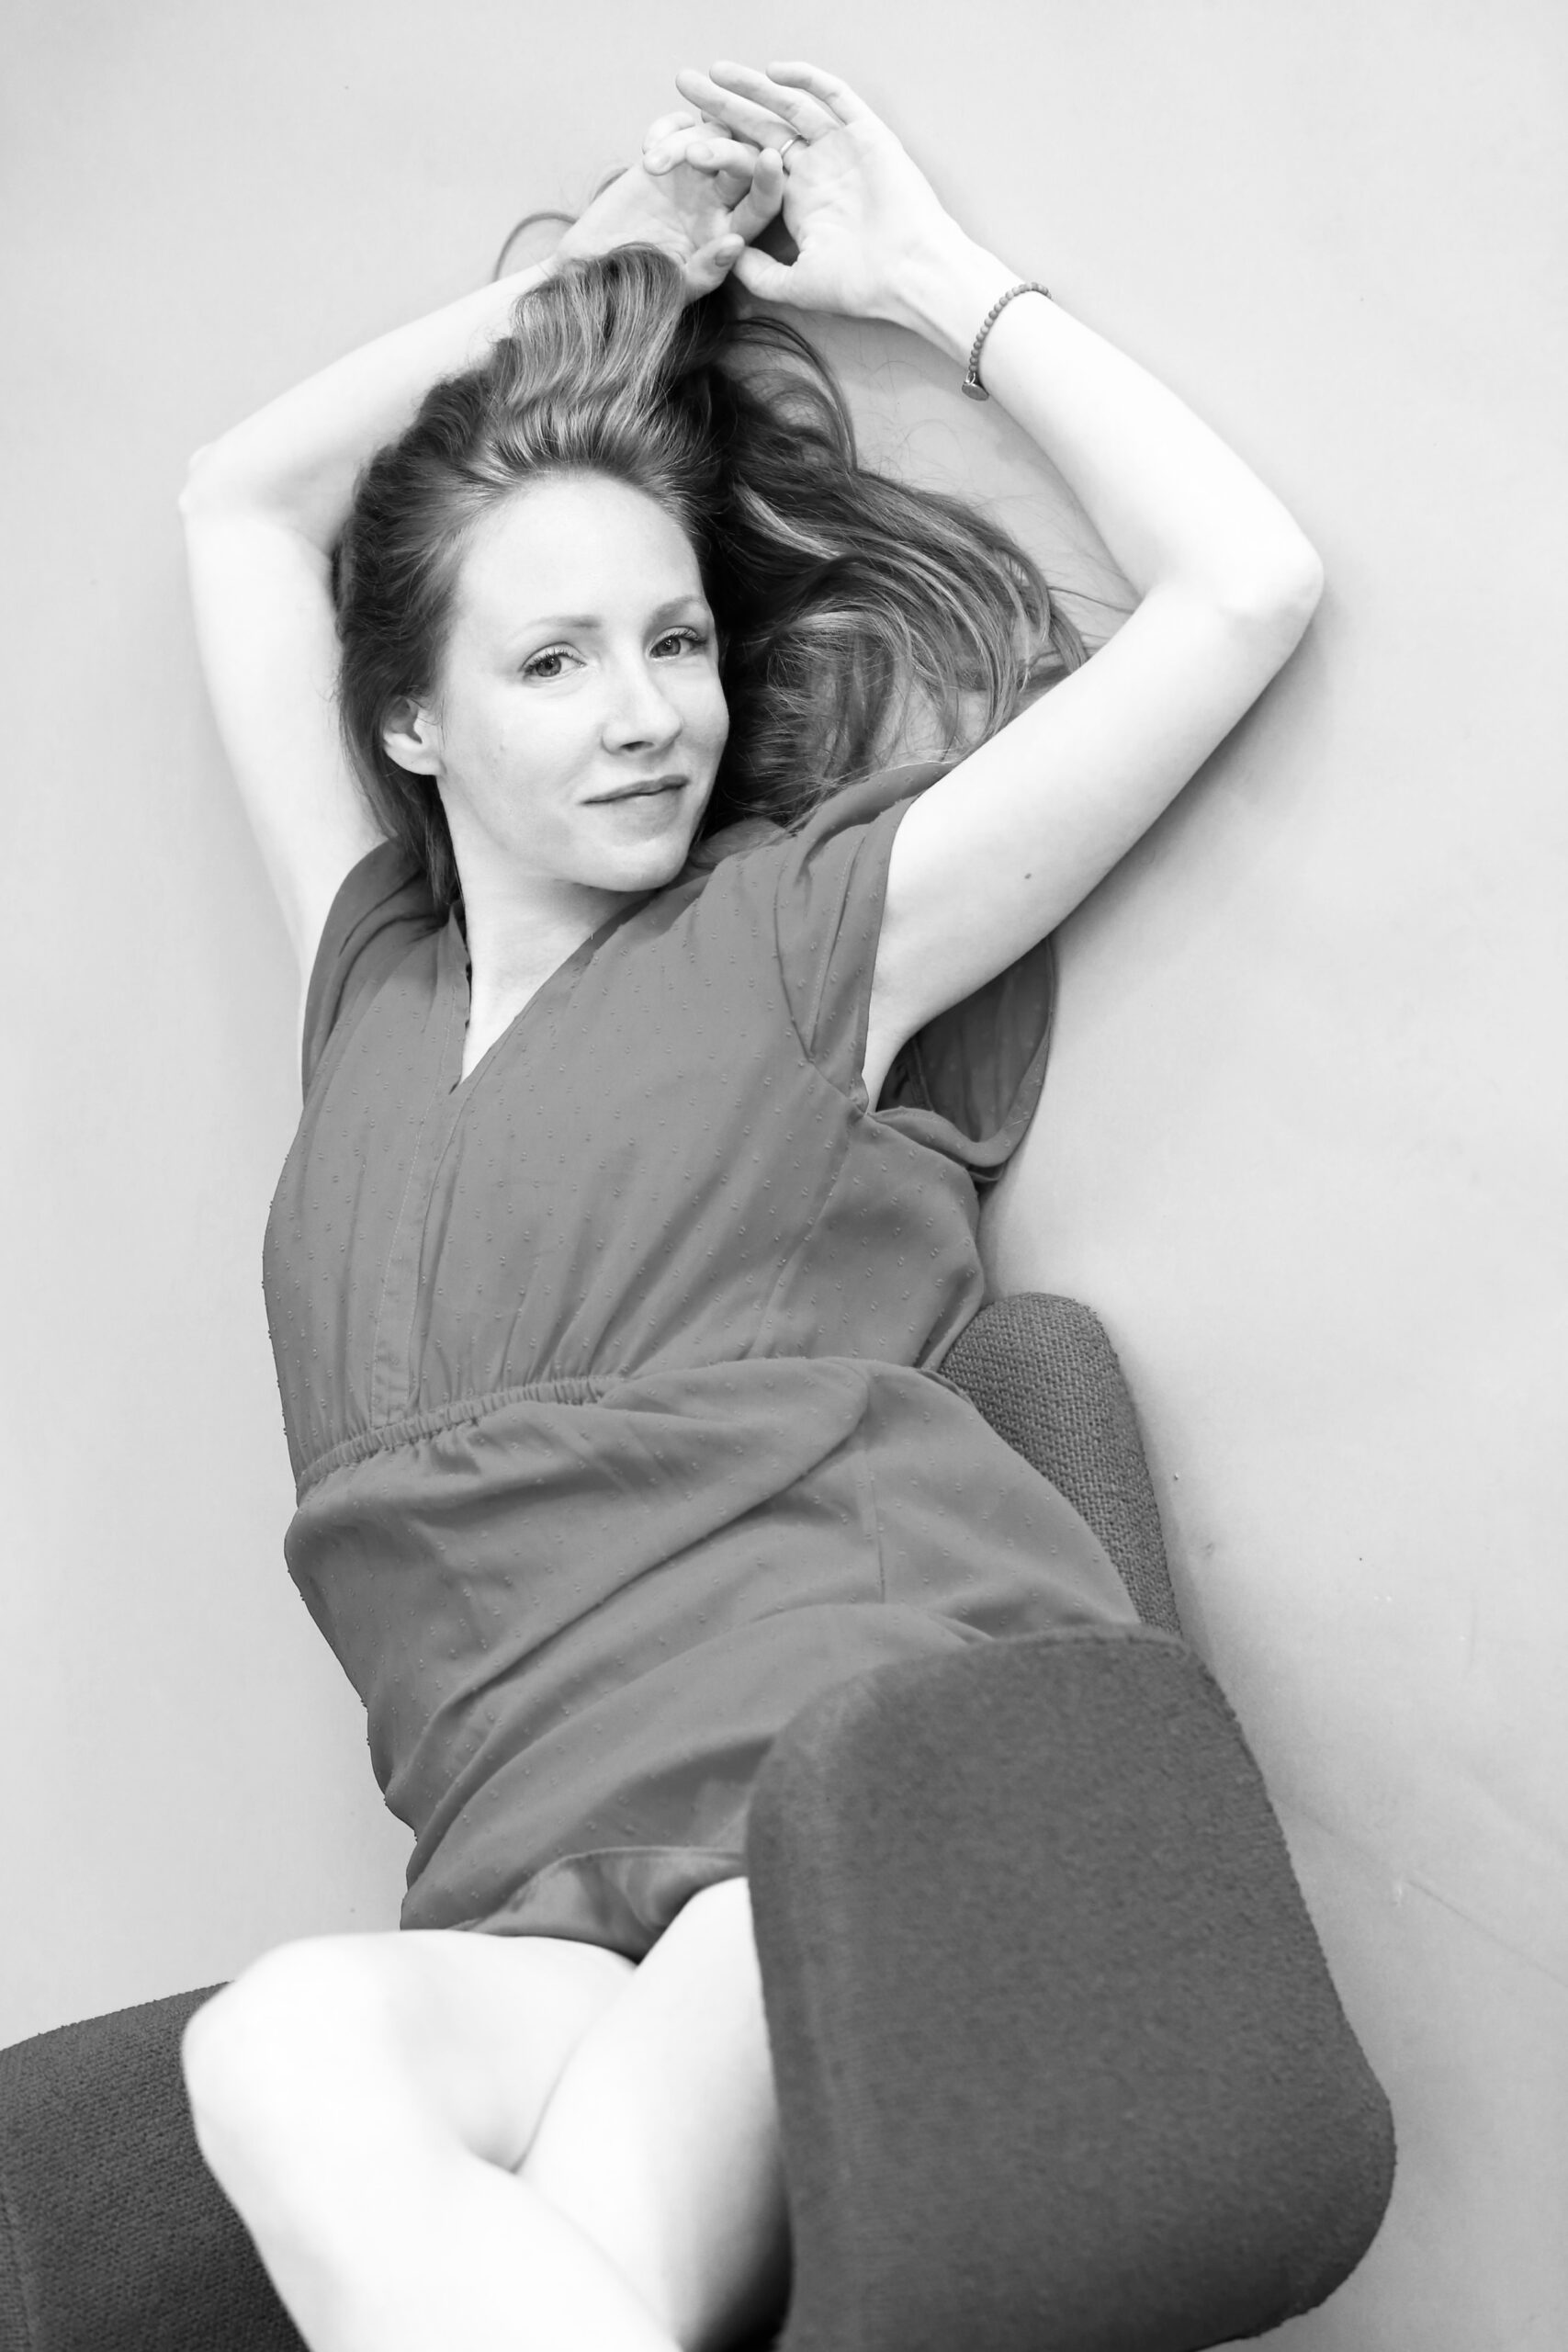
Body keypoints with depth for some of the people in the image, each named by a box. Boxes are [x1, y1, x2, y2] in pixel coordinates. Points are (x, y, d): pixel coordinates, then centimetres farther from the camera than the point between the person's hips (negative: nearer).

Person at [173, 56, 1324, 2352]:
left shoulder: (795, 936, 12)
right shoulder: (373, 984, 24)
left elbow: (1243, 585, 9)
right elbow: (240, 501, 34)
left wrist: (937, 274, 18)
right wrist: (600, 255, 30)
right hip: (542, 1908, 4)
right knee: (292, 2044, -33)